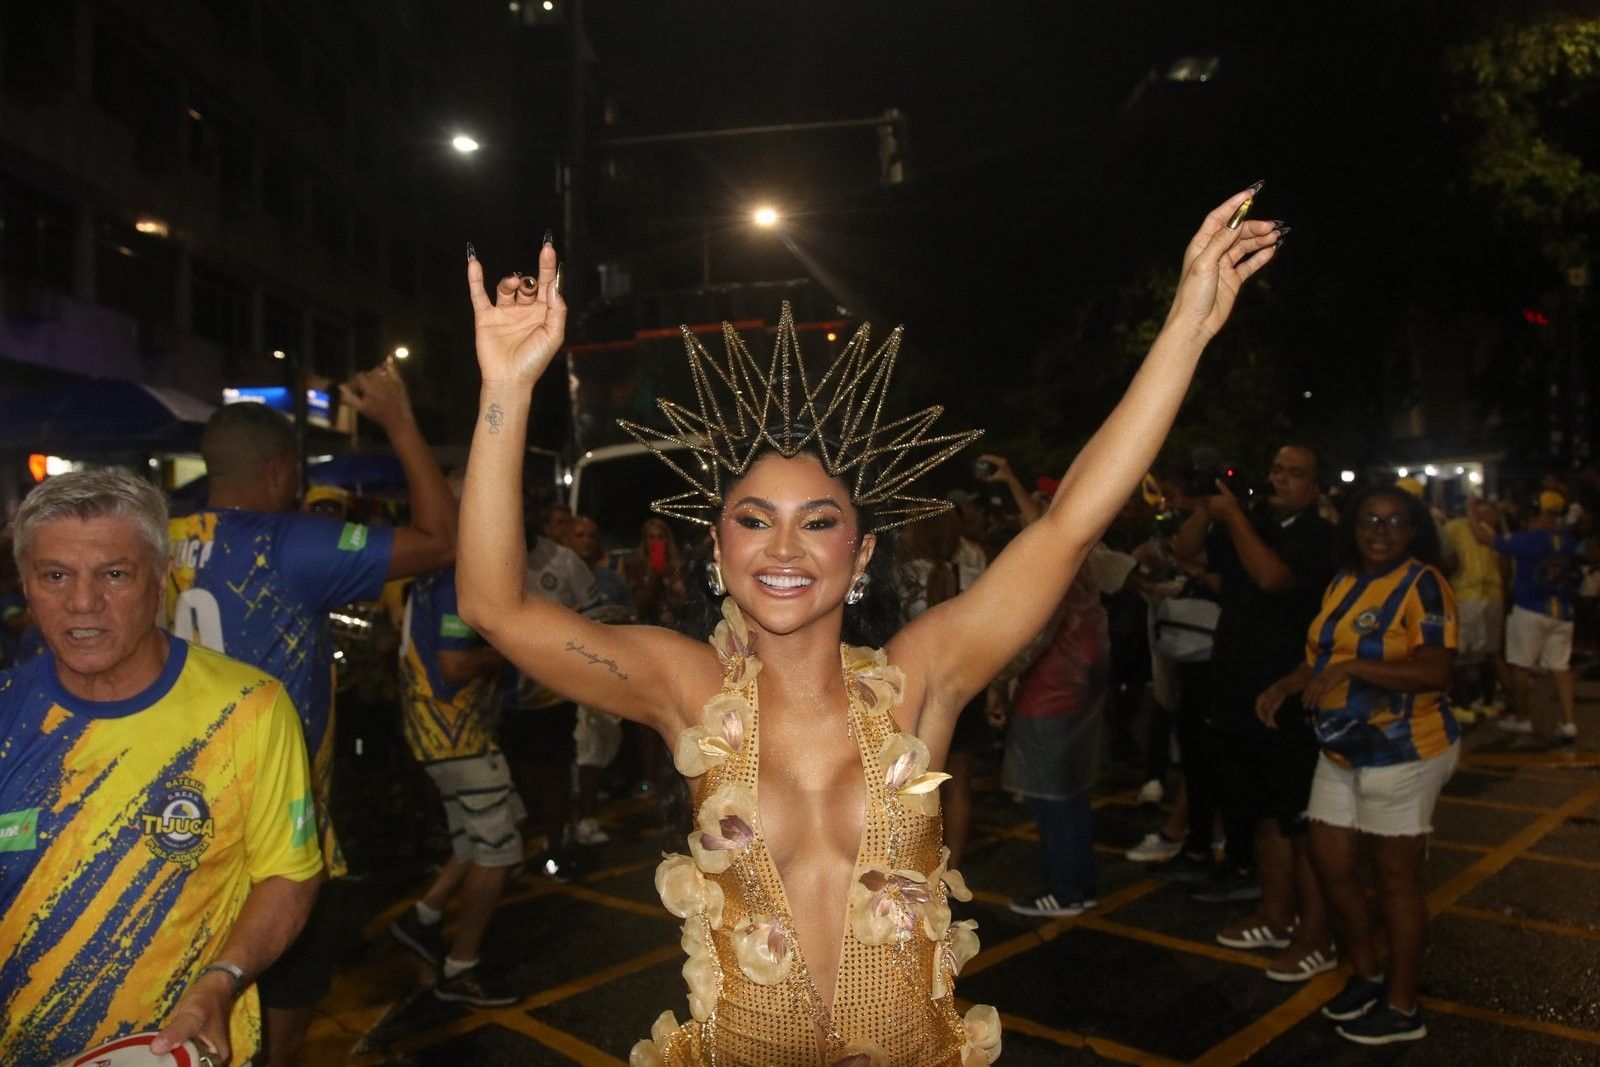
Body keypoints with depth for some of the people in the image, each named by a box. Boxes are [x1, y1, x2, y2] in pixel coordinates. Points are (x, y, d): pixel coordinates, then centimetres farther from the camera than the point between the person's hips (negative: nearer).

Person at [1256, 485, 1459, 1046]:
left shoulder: (1422, 583, -14)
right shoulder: (1342, 584, 9)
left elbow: (1435, 672, -24)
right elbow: (1323, 657, 16)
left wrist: (1350, 668, -30)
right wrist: (1284, 686, -1)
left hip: (1403, 752, -7)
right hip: (1341, 751, 7)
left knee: (1395, 877, 5)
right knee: (1330, 863, 12)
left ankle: (1402, 1007, 22)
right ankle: (1366, 974, 34)